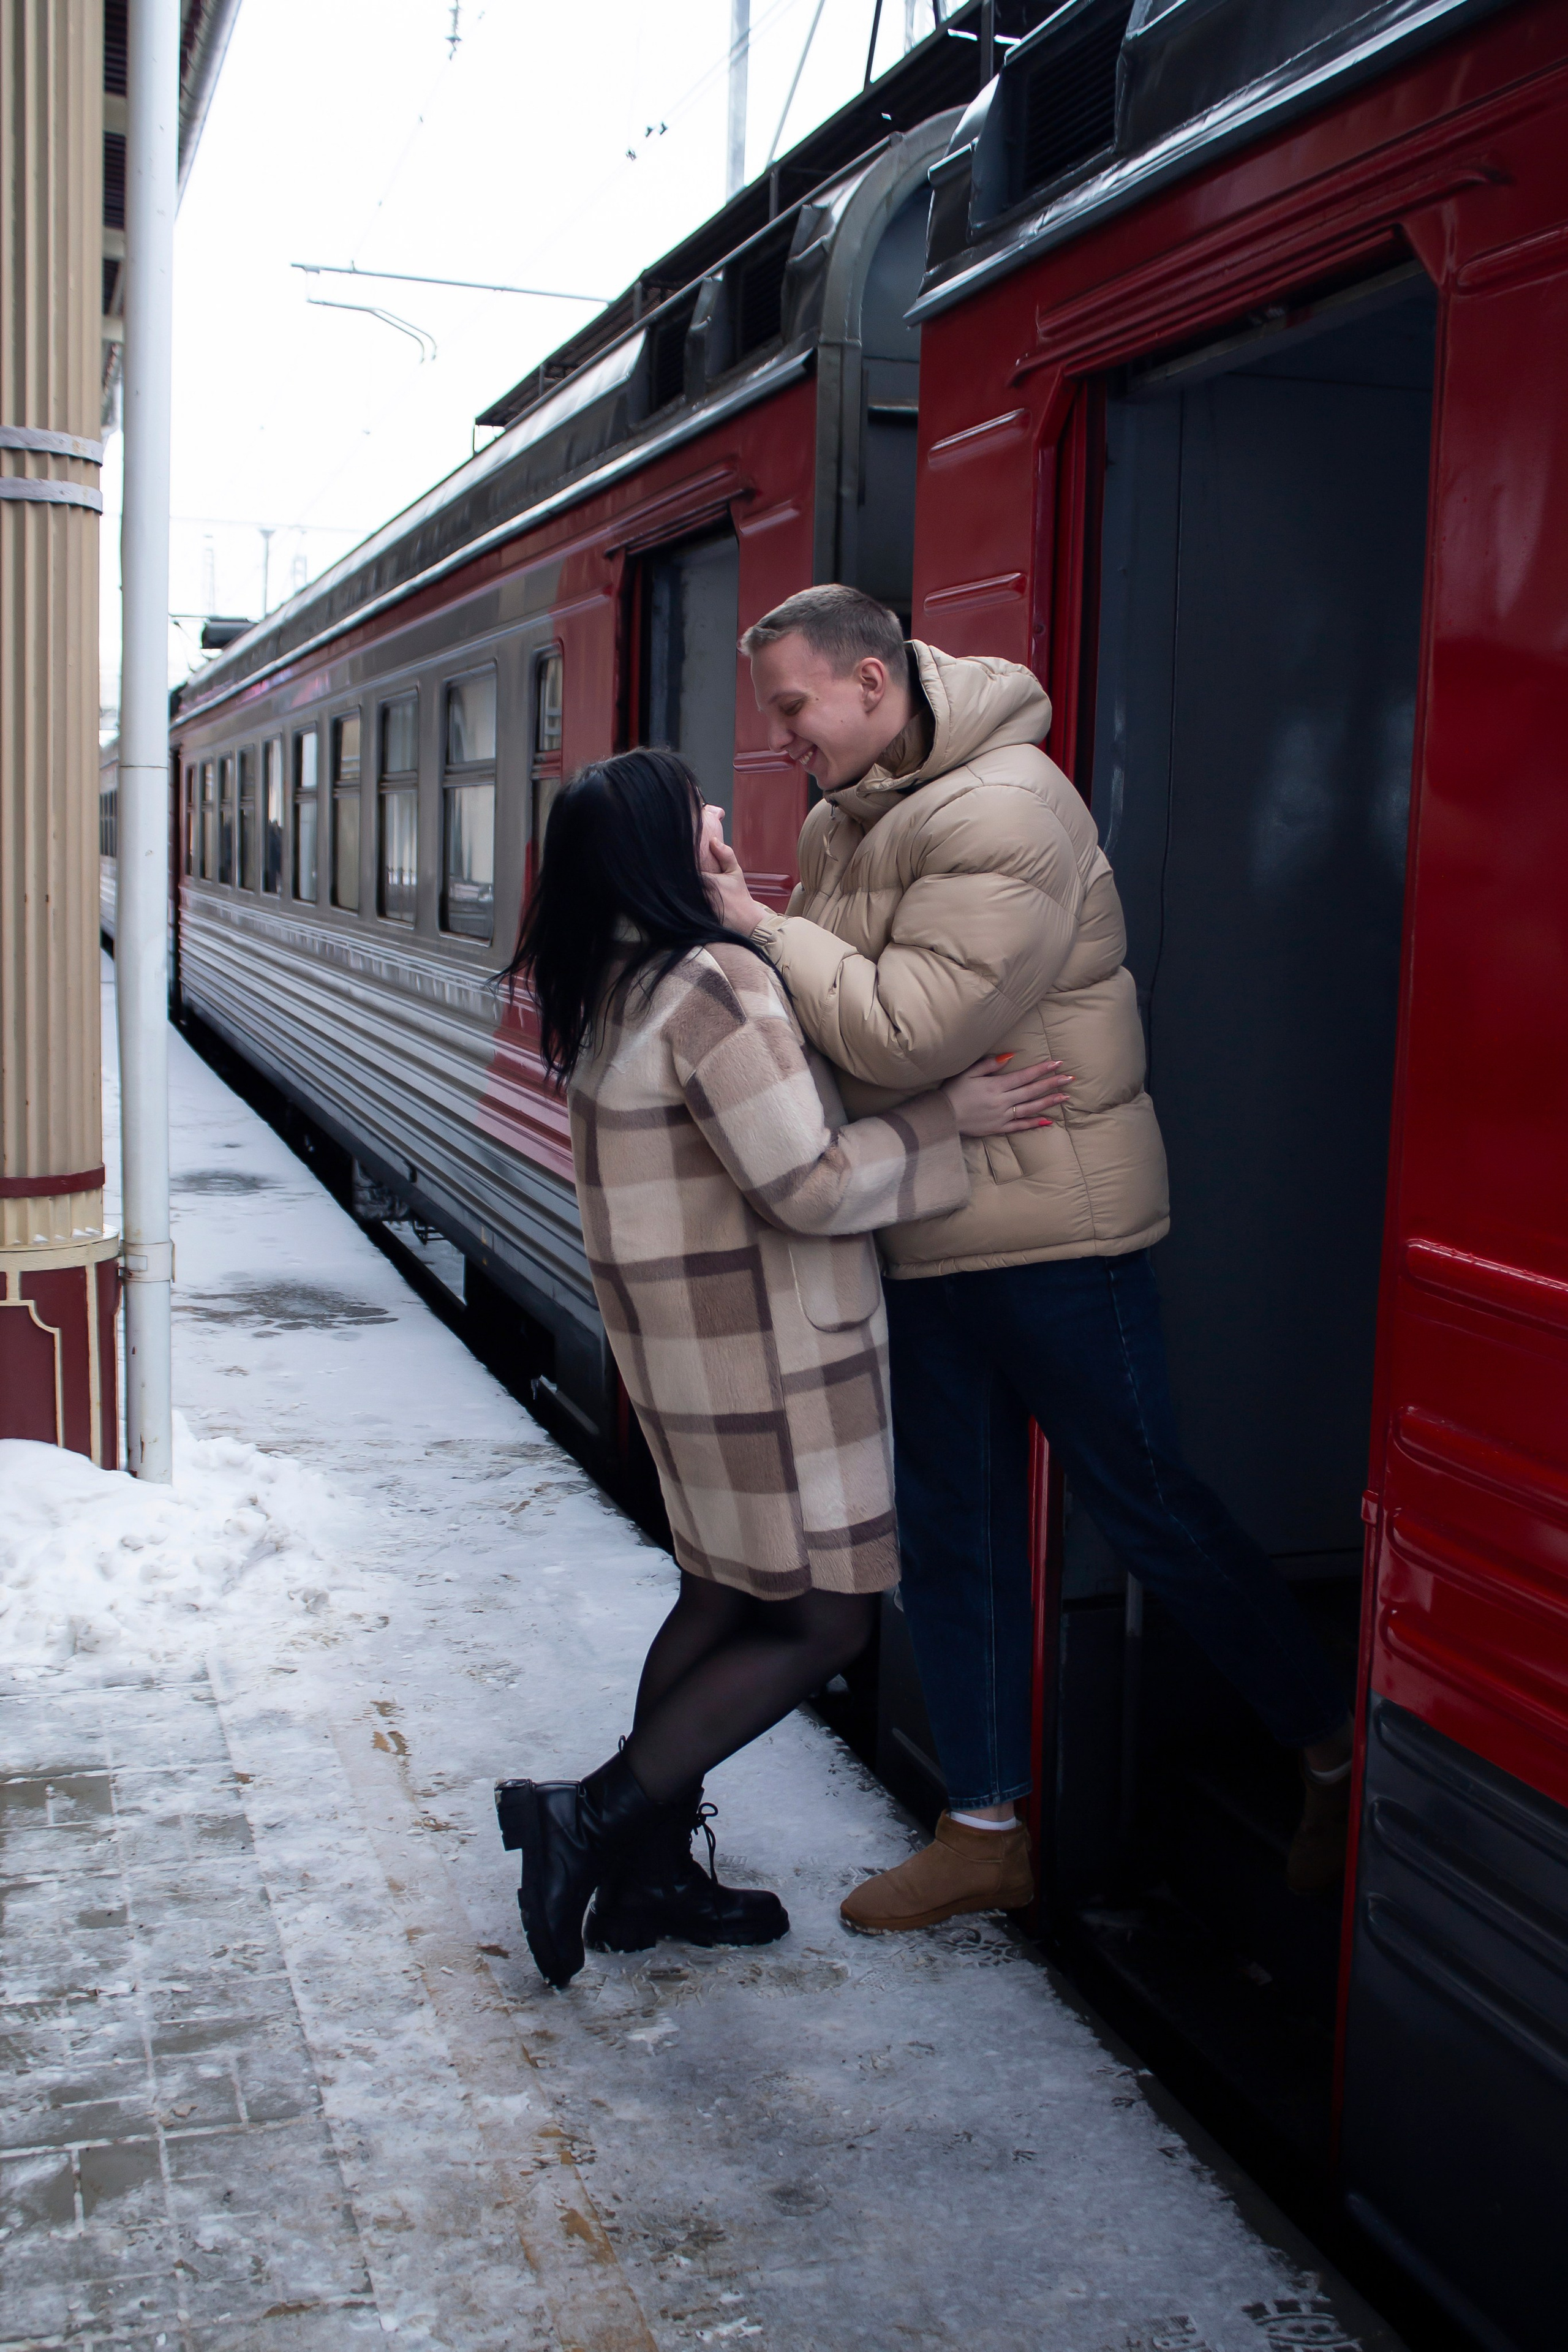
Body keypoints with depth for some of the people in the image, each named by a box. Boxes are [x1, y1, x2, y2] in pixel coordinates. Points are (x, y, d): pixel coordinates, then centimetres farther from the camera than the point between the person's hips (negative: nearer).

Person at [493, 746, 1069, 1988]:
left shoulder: (614, 986, 8)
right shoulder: (717, 983, -21)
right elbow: (810, 1184, -23)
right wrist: (949, 1118, -14)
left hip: (685, 1341, 10)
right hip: (763, 1354, -10)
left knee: (725, 1595, 18)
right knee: (824, 1619, 1)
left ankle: (652, 1874, 26)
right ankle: (593, 1818, 2)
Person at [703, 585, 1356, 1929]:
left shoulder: (1001, 811, -20)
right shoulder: (846, 823, 10)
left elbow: (903, 1032, -27)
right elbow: (831, 1011, 15)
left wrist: (761, 927, -17)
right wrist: (743, 925, -2)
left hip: (1051, 1225, -9)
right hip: (927, 1230, 9)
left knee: (1144, 1503, 2)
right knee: (954, 1536, 13)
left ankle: (1336, 1748, 24)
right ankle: (987, 1830, 26)